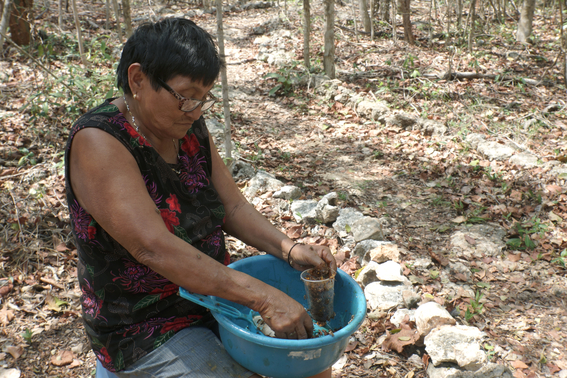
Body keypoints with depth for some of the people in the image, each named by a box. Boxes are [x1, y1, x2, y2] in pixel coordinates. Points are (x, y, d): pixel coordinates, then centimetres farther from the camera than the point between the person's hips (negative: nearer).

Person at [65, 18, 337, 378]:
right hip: (148, 331, -7)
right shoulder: (98, 142, -23)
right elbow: (154, 247, -33)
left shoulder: (189, 128, 0)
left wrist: (290, 250, -17)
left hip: (211, 293, 7)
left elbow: (233, 206, 1)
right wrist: (263, 297, -36)